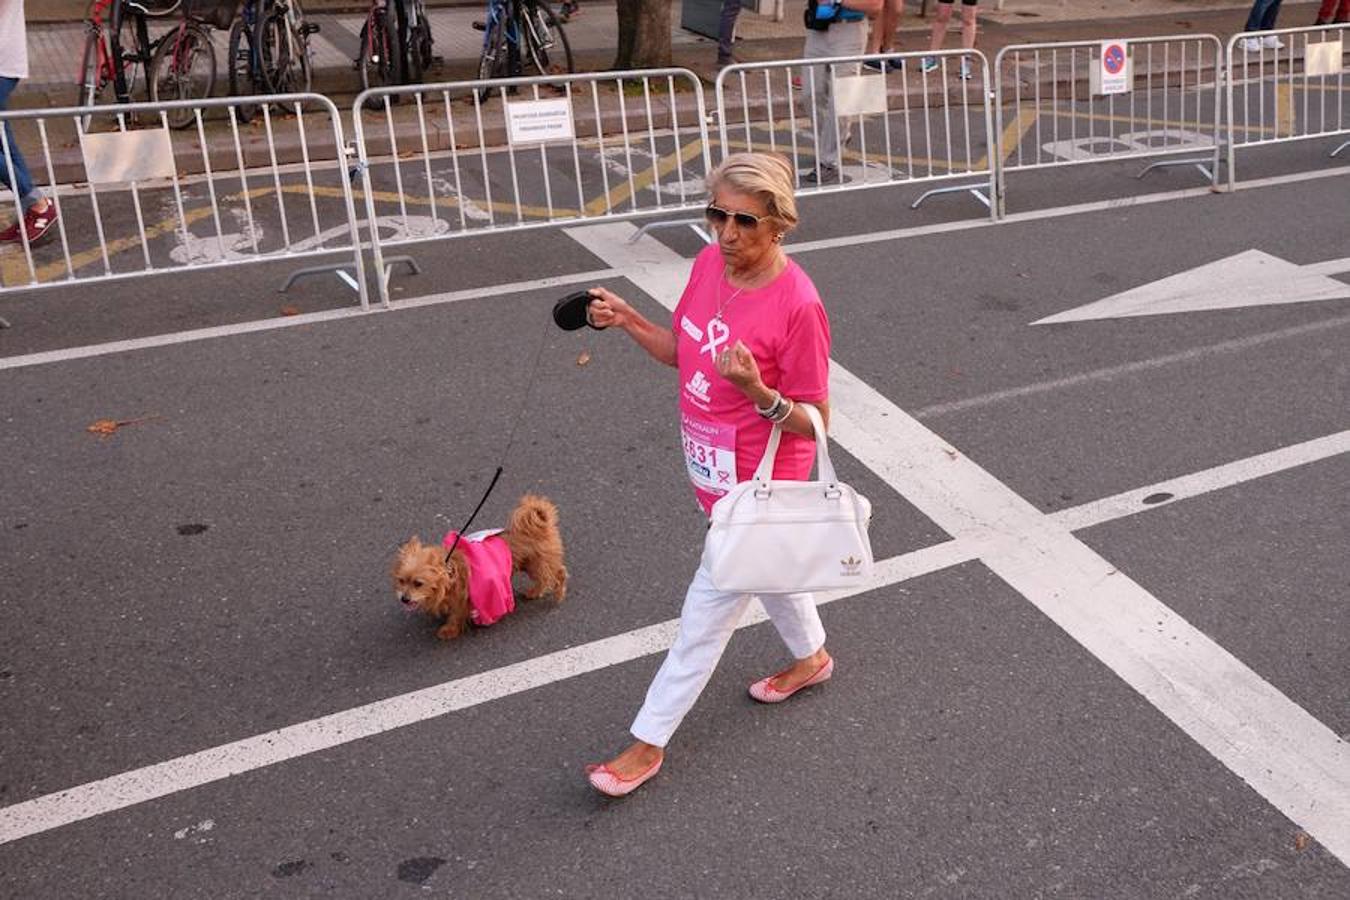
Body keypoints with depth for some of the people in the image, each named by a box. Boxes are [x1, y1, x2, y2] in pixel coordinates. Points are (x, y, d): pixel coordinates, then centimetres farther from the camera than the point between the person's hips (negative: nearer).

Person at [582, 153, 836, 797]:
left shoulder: (797, 304, -27)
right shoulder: (709, 263, -5)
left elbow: (814, 422, -20)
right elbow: (682, 352, 8)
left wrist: (756, 391, -37)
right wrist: (628, 321, -7)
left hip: (759, 483, -8)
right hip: (717, 470, 8)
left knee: (709, 609, 4)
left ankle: (648, 743, 18)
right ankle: (811, 658, 56)